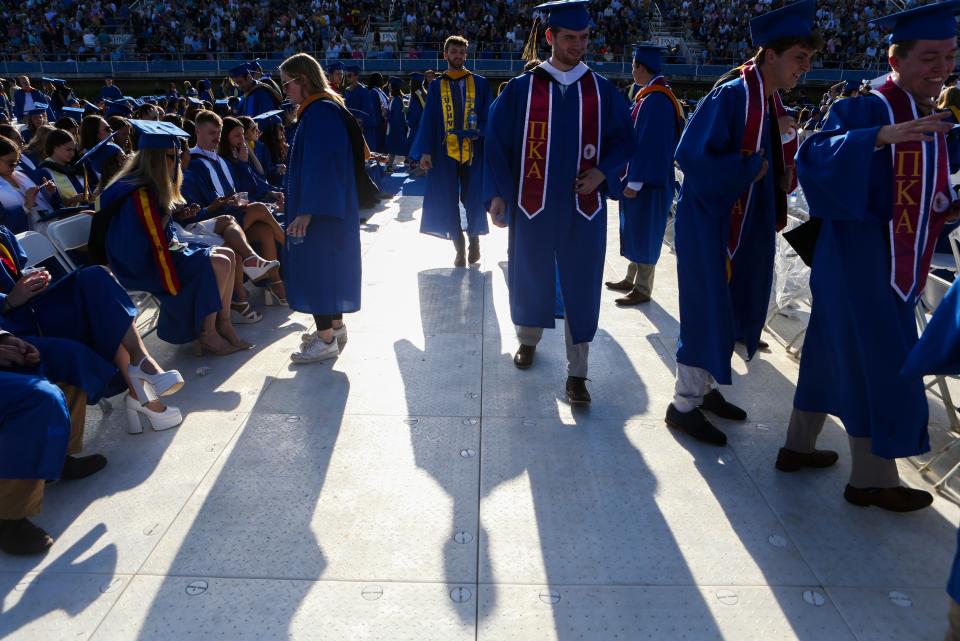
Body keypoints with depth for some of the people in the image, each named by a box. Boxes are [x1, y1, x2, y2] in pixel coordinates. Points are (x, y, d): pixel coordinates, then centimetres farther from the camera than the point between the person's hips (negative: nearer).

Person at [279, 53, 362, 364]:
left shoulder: (319, 112, -18)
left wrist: (307, 209, -24)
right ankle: (335, 326, 28)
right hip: (332, 205, 10)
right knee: (327, 265, 17)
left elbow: (318, 163, -24)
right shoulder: (326, 108, 13)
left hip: (320, 209, -10)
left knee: (315, 267, -4)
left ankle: (326, 339, 3)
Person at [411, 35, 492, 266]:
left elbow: (488, 116, 4)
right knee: (449, 202, 2)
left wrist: (479, 132, -15)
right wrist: (425, 151, -7)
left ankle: (474, 240, 27)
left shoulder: (480, 83, 7)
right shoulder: (436, 86, 9)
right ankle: (459, 248, 14)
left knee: (473, 199, 4)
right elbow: (428, 120, 3)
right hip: (445, 151, 1)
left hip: (473, 150, -1)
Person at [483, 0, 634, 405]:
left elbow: (623, 139, 9)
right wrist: (496, 193, -9)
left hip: (583, 207, 1)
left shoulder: (602, 90, 4)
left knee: (580, 288, 2)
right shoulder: (521, 88, 0)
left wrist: (603, 171, -10)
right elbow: (497, 142, 0)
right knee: (530, 277, 14)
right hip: (533, 205, 0)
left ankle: (576, 373, 12)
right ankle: (528, 340, 41)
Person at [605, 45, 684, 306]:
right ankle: (632, 280, 29)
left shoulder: (654, 100, -20)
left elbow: (649, 144, -24)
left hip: (648, 179, -10)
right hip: (640, 176, 10)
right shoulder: (654, 95, 11)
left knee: (644, 232, -1)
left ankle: (642, 290, 9)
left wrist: (635, 182, -22)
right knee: (635, 229, 17)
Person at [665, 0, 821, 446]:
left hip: (745, 225, 9)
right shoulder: (731, 95, -16)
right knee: (708, 310, -3)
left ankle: (704, 387, 31)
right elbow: (691, 155, -22)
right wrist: (748, 170, -19)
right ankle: (684, 404, 11)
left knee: (732, 308, 15)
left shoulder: (771, 100, 10)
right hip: (712, 224, -9)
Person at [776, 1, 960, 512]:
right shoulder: (865, 110, -13)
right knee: (880, 367, -2)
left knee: (834, 353, 16)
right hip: (860, 258, -9)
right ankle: (872, 480, 14)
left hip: (897, 263, 9)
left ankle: (798, 447, 30)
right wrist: (880, 136, -40)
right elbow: (813, 157, -29)